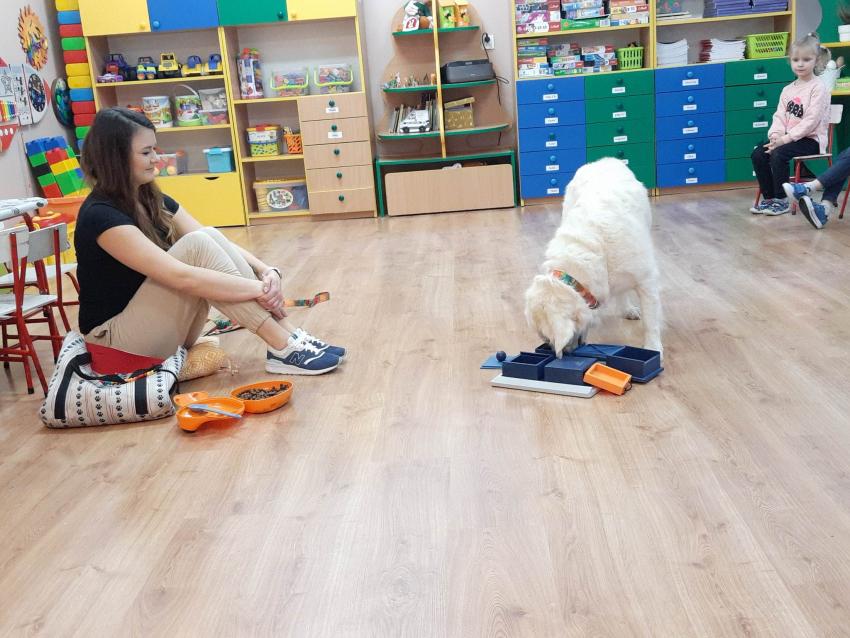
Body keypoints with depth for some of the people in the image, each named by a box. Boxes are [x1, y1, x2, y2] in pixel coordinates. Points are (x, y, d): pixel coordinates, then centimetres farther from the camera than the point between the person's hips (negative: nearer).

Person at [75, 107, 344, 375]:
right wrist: (260, 288, -26)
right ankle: (282, 348, -25)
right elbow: (181, 277, -29)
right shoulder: (101, 215, -21)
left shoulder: (152, 199, 6)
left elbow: (215, 244, -1)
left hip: (159, 324, 7)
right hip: (117, 338, -7)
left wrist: (268, 272, -18)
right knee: (197, 246, -24)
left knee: (210, 237, -14)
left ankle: (289, 336, -19)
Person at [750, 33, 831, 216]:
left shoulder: (818, 88, -10)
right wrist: (775, 134, -14)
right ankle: (768, 197, -2)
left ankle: (782, 201, -17)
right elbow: (779, 116, 6)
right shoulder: (788, 90, 13)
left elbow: (811, 120, -18)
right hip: (789, 138, 7)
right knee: (758, 154, -13)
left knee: (778, 154, -30)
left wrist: (787, 138, -23)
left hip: (811, 139, -7)